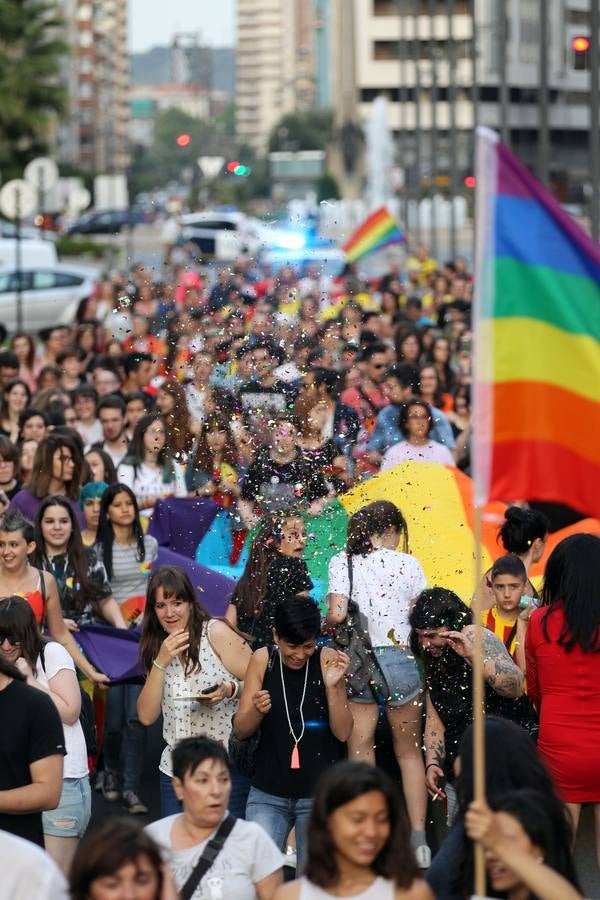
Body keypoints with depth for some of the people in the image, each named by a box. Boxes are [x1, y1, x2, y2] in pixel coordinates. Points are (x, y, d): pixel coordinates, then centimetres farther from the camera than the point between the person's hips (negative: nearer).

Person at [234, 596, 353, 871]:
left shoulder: (327, 660, -6)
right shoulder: (263, 660, -1)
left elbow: (343, 733, -6)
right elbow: (240, 731, 2)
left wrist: (332, 686, -20)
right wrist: (256, 710, -18)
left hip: (320, 794, -1)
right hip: (268, 794, 1)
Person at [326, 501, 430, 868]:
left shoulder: (342, 563, -1)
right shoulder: (407, 563, -1)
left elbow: (336, 614, -12)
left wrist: (323, 626, 9)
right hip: (399, 660, 0)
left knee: (360, 754, 4)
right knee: (409, 753, 12)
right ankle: (419, 841, 10)